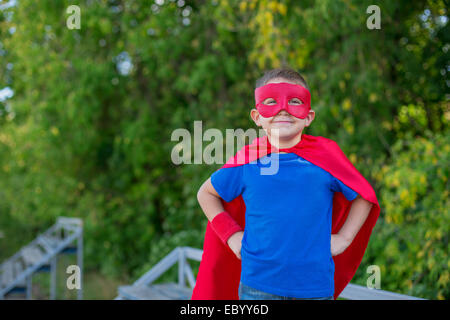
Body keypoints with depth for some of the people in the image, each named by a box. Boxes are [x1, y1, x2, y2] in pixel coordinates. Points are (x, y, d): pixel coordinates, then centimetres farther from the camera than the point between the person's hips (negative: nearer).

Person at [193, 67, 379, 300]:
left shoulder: (325, 157, -2)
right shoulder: (247, 162, -1)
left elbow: (363, 197, 12)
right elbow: (206, 194, 14)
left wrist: (343, 238, 3)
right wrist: (231, 235, 5)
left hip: (314, 285, 0)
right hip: (257, 287, 0)